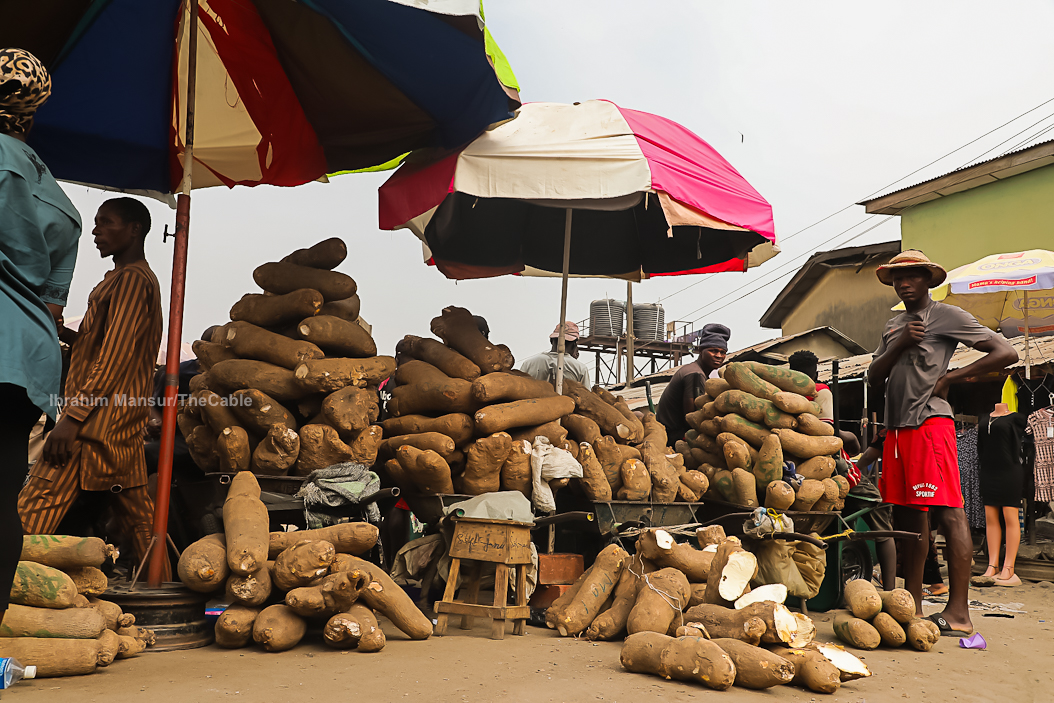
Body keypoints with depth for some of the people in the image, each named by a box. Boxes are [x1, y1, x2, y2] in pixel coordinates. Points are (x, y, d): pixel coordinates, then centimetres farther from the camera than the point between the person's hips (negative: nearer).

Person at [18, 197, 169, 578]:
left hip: (99, 419, -10)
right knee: (137, 515, 10)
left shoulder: (130, 279, -10)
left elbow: (114, 357, -18)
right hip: (124, 422, 10)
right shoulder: (141, 277, 22)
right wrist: (64, 333, 9)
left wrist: (73, 416, -21)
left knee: (34, 508, -10)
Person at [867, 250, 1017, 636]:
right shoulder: (893, 326, 21)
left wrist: (950, 378, -7)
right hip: (896, 427, 7)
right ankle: (912, 601, 16)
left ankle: (959, 612, -10)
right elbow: (873, 380, 13)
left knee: (948, 513, -10)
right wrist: (899, 345, -1)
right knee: (907, 514, 9)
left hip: (930, 421, -7)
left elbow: (1006, 353, -5)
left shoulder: (947, 315, 2)